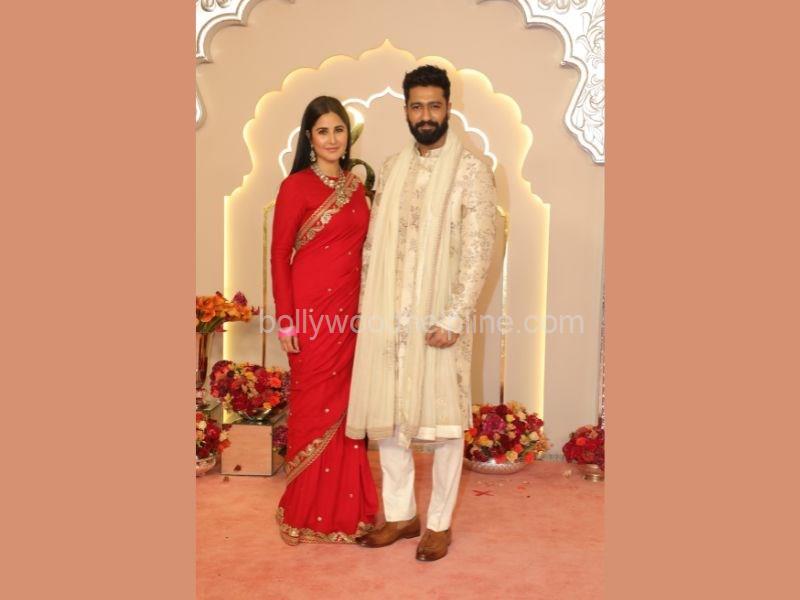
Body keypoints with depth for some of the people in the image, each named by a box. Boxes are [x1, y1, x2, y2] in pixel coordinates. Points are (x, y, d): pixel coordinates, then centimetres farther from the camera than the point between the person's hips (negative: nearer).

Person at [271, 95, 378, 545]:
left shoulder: (356, 187, 12)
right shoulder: (296, 186, -6)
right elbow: (279, 255, -7)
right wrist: (285, 320, -11)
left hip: (350, 309, 6)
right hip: (311, 309, -5)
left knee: (347, 405, 12)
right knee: (314, 407, 4)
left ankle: (346, 506, 27)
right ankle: (307, 513, 21)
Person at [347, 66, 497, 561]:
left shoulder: (471, 171, -5)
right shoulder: (392, 169, 12)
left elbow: (477, 251, -11)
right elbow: (373, 242, 13)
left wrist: (453, 319, -17)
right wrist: (366, 304, 8)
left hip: (438, 319, -5)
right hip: (387, 316, 5)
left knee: (443, 422, 6)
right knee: (386, 417, 11)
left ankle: (440, 522, 23)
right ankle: (401, 514, 28)